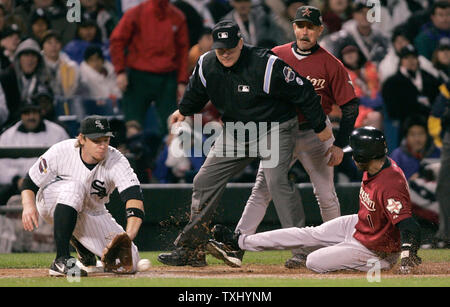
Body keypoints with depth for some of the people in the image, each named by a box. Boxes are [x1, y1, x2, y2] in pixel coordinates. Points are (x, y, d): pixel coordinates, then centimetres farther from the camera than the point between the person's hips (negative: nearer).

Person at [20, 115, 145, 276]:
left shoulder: (116, 161, -24)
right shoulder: (62, 151, -24)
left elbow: (134, 197, -38)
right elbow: (30, 182, -13)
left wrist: (129, 235, -55)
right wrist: (29, 205, -35)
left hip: (92, 213, 3)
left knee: (128, 262, -11)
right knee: (74, 187, -39)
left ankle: (85, 251, 21)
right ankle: (62, 260, -37)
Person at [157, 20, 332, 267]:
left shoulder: (267, 66, -26)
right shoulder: (206, 66, -7)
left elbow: (303, 91, -16)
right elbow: (196, 92, 18)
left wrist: (320, 126, -10)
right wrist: (184, 110, 33)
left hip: (274, 129, -6)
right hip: (235, 133, 6)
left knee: (277, 181, -26)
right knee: (205, 181, 4)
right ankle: (190, 250, 14)